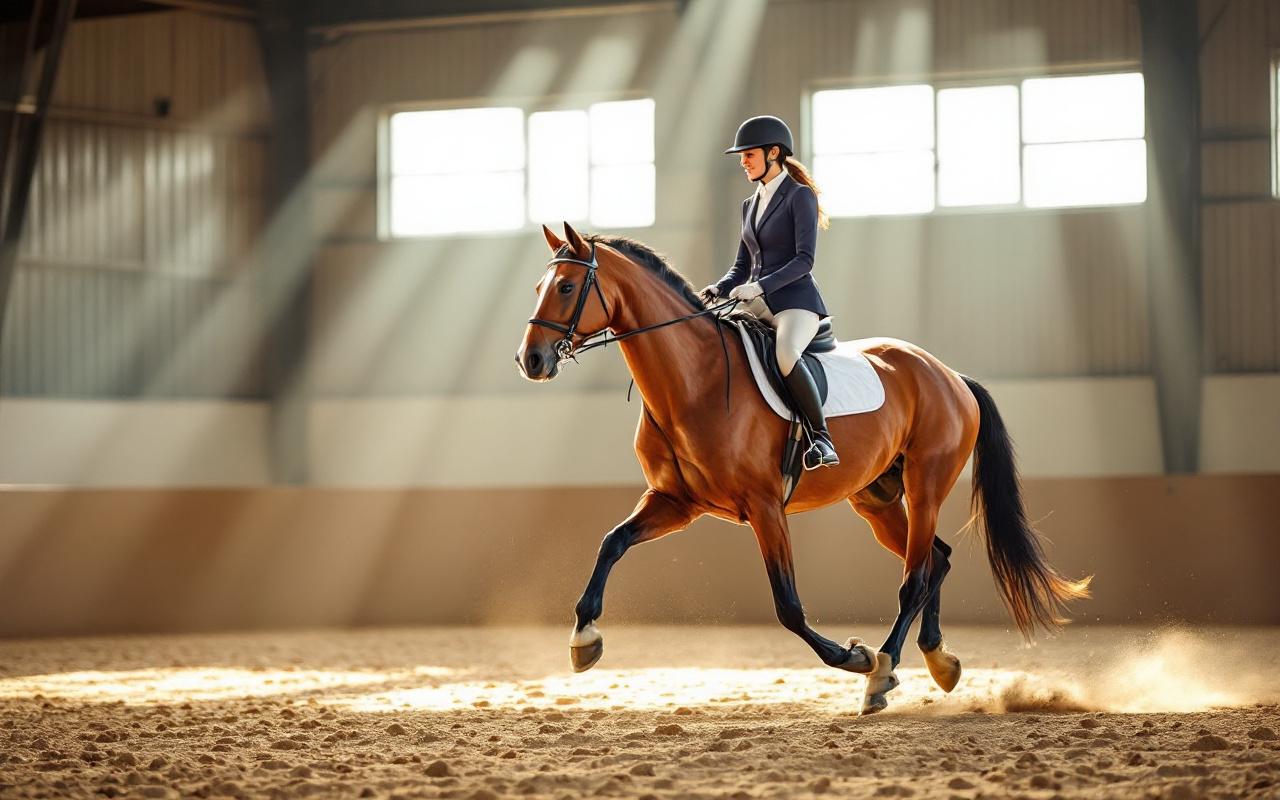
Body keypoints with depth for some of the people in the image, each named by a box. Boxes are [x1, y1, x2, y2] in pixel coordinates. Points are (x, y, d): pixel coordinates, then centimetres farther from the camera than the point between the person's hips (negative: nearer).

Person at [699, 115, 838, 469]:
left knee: (785, 355, -37)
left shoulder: (799, 196, -3)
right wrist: (717, 290, 0)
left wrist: (760, 286, -23)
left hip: (795, 300, -8)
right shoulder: (750, 205, 19)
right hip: (756, 305, 8)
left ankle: (822, 439, -28)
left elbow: (804, 259, -13)